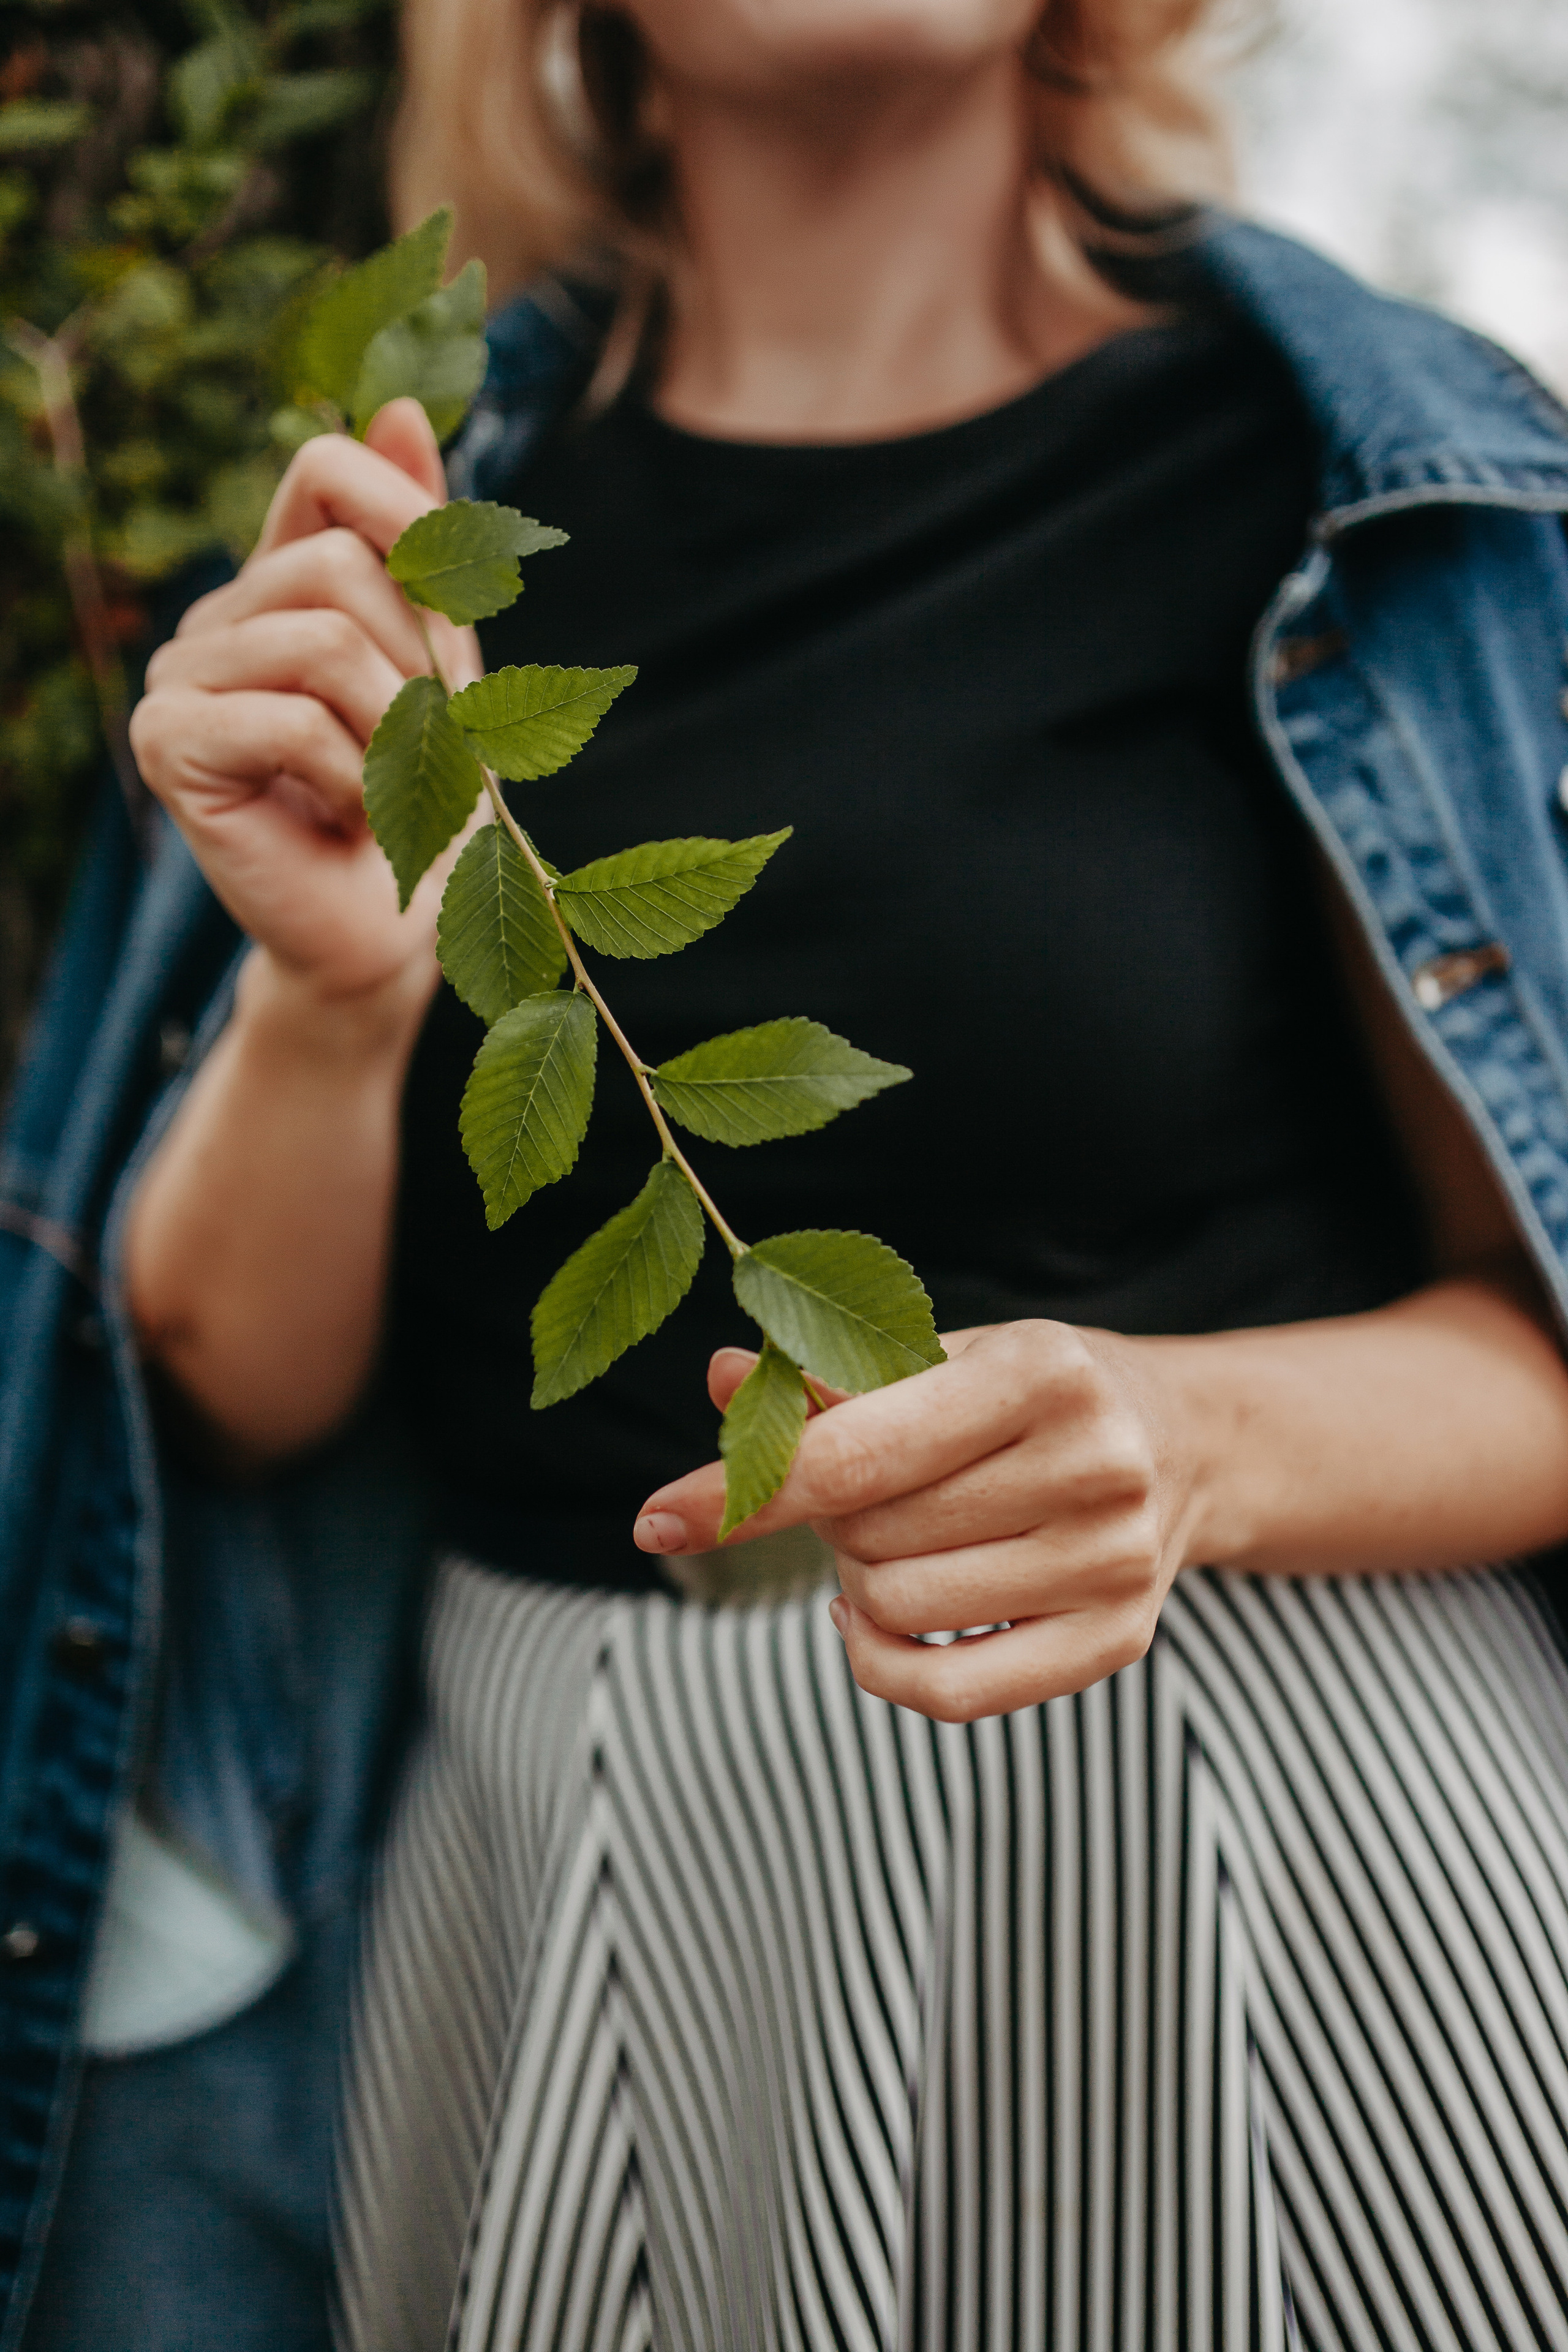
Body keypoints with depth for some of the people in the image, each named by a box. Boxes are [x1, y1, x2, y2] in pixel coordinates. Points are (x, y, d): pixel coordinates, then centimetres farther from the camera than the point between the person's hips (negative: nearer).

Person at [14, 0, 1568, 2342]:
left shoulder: (1350, 467, -5)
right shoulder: (433, 520, 4)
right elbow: (242, 1391, 1)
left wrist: (1191, 1443, -25)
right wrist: (332, 988, -18)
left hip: (1244, 1824, -2)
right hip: (560, 1869, 3)